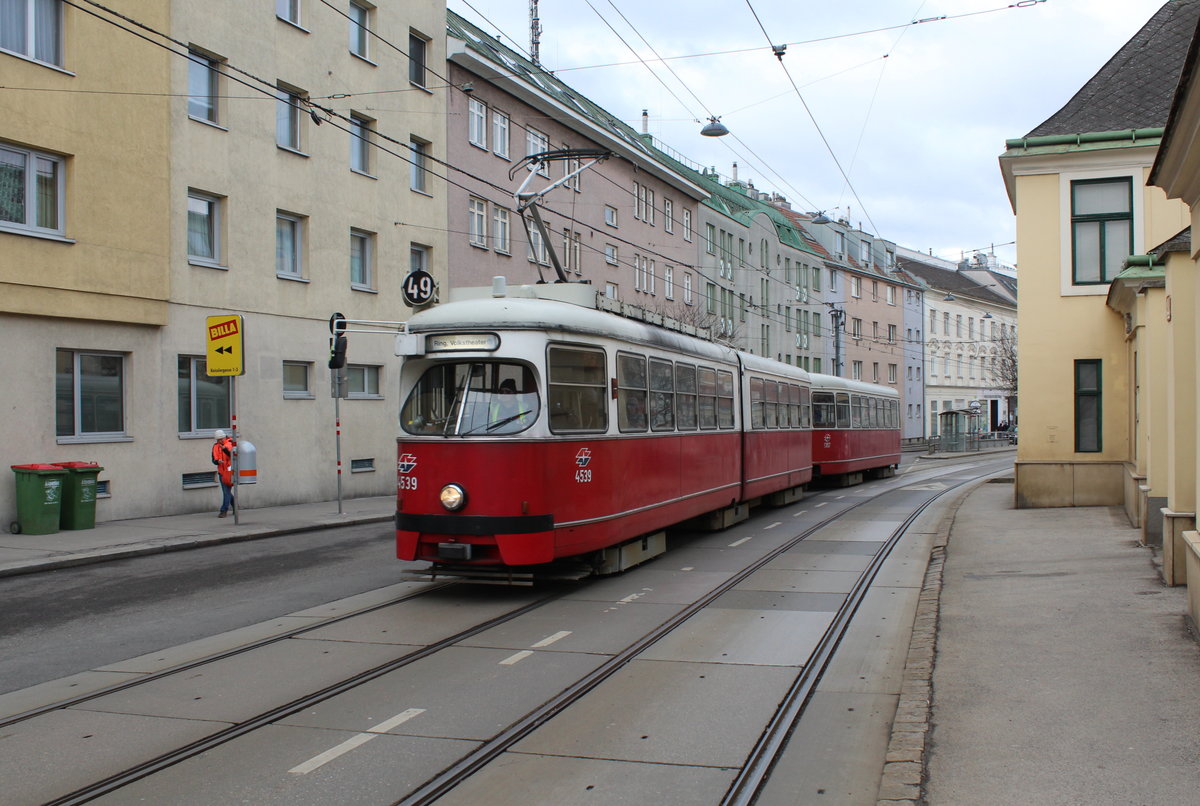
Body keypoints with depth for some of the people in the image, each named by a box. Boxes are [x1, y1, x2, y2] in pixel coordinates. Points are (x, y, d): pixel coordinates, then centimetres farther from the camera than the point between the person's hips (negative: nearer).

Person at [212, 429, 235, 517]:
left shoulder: (230, 444, -6)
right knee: (226, 491, 11)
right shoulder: (215, 446, 8)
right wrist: (218, 461, -17)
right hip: (221, 471, 5)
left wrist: (224, 449, -37)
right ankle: (235, 506, 29)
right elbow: (214, 460, 6)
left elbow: (232, 455, -21)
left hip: (229, 471, -5)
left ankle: (224, 511, -7)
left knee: (227, 492, -8)